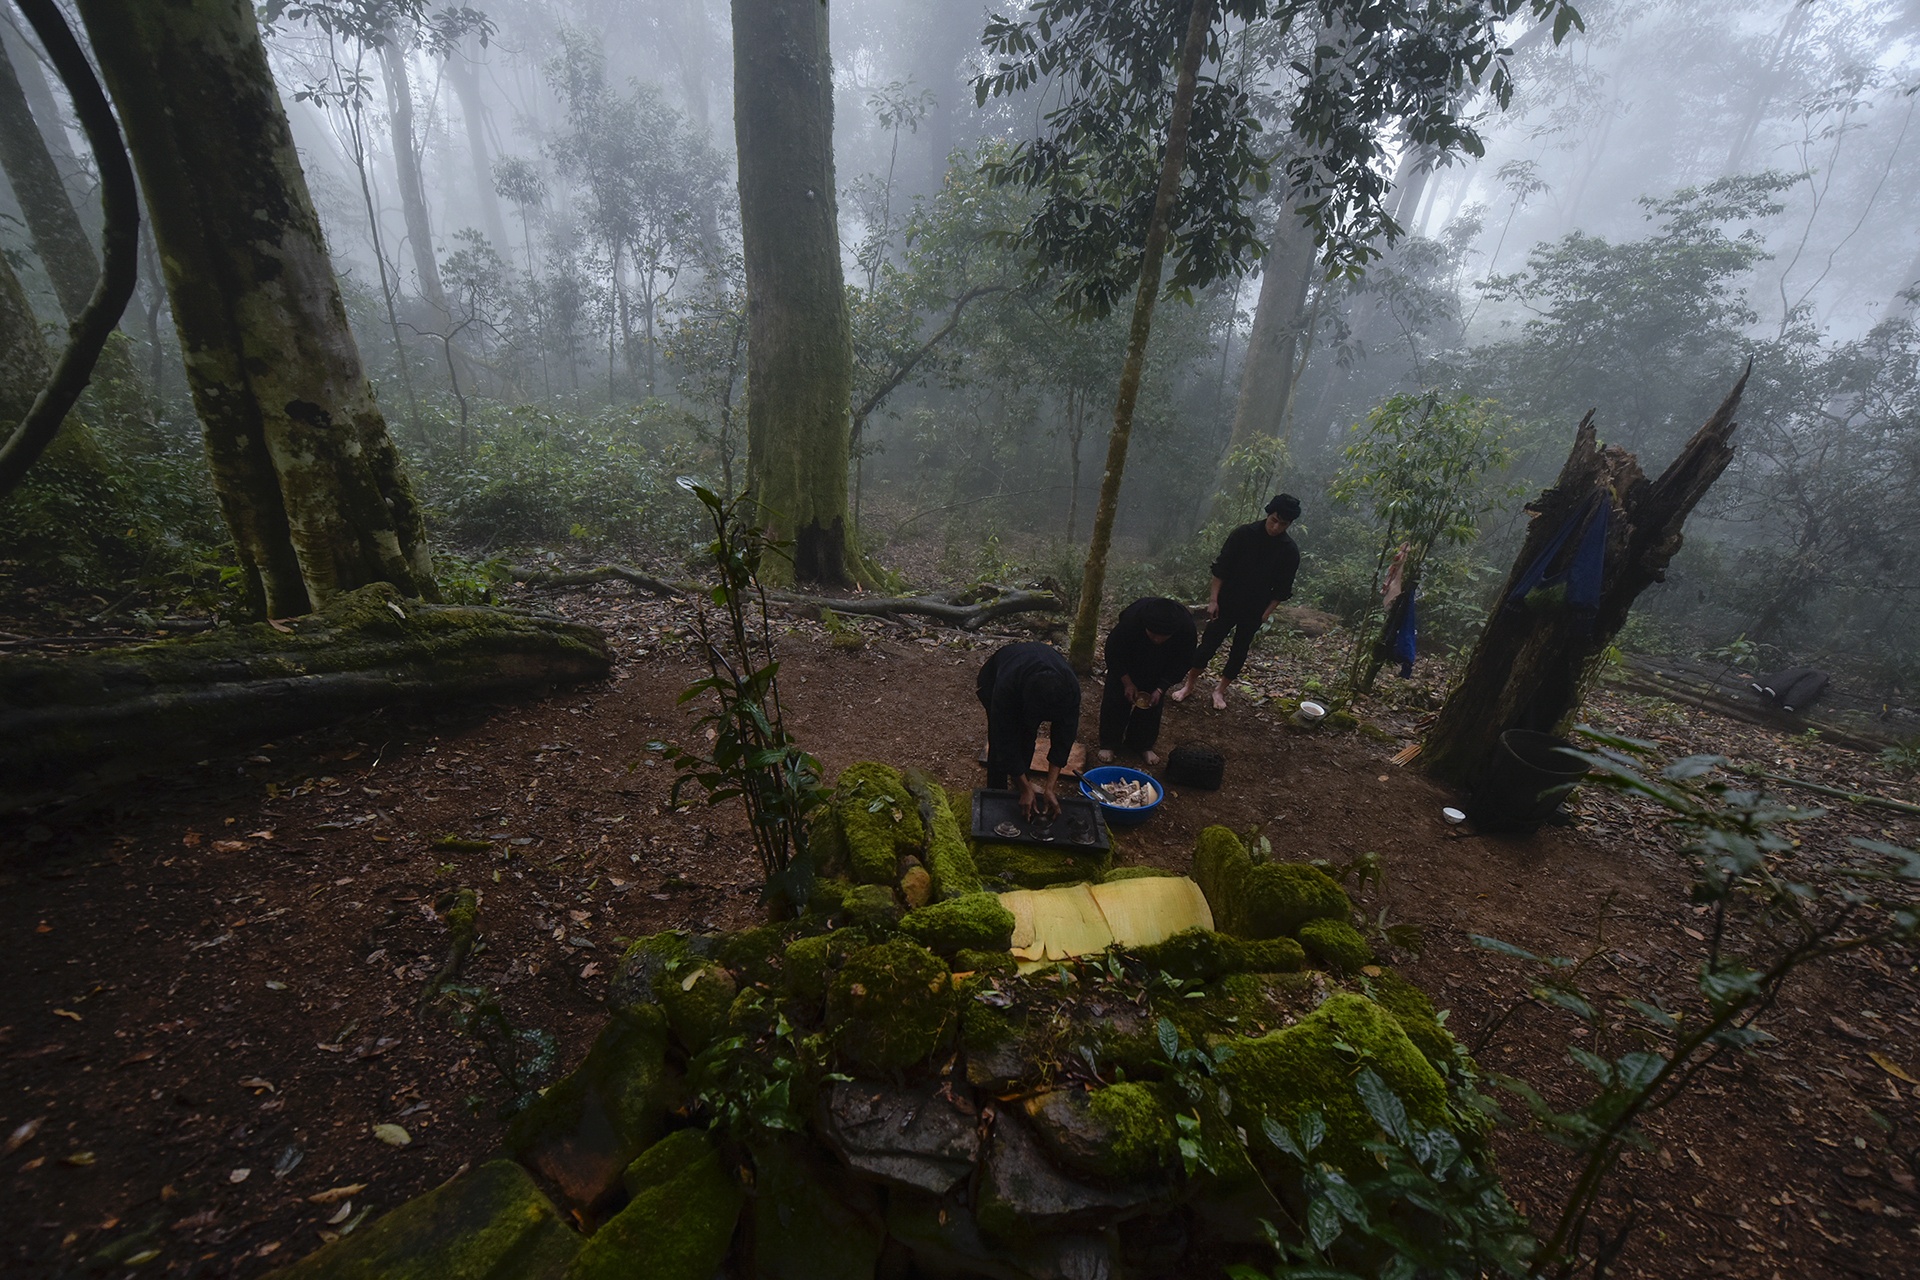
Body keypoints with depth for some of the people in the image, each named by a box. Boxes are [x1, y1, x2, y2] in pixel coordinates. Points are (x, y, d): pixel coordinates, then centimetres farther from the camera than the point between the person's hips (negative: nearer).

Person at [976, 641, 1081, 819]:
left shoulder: (1070, 687, -38)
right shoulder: (1005, 686, -45)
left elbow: (1064, 738, -28)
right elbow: (1006, 743, -35)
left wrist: (1050, 788, -29)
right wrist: (1026, 789, -30)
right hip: (994, 676, -3)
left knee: (1028, 736, -4)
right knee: (1000, 740, -14)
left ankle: (1019, 780, 21)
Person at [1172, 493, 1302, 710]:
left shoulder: (1290, 552, -8)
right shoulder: (1244, 533, -11)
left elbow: (1282, 589, -2)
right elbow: (1221, 567, -7)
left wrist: (1266, 613, -9)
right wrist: (1213, 599, -10)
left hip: (1254, 611, 1)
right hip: (1227, 602, -1)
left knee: (1239, 651, 10)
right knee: (1208, 644, 1)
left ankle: (1220, 690, 26)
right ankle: (1189, 685, 16)